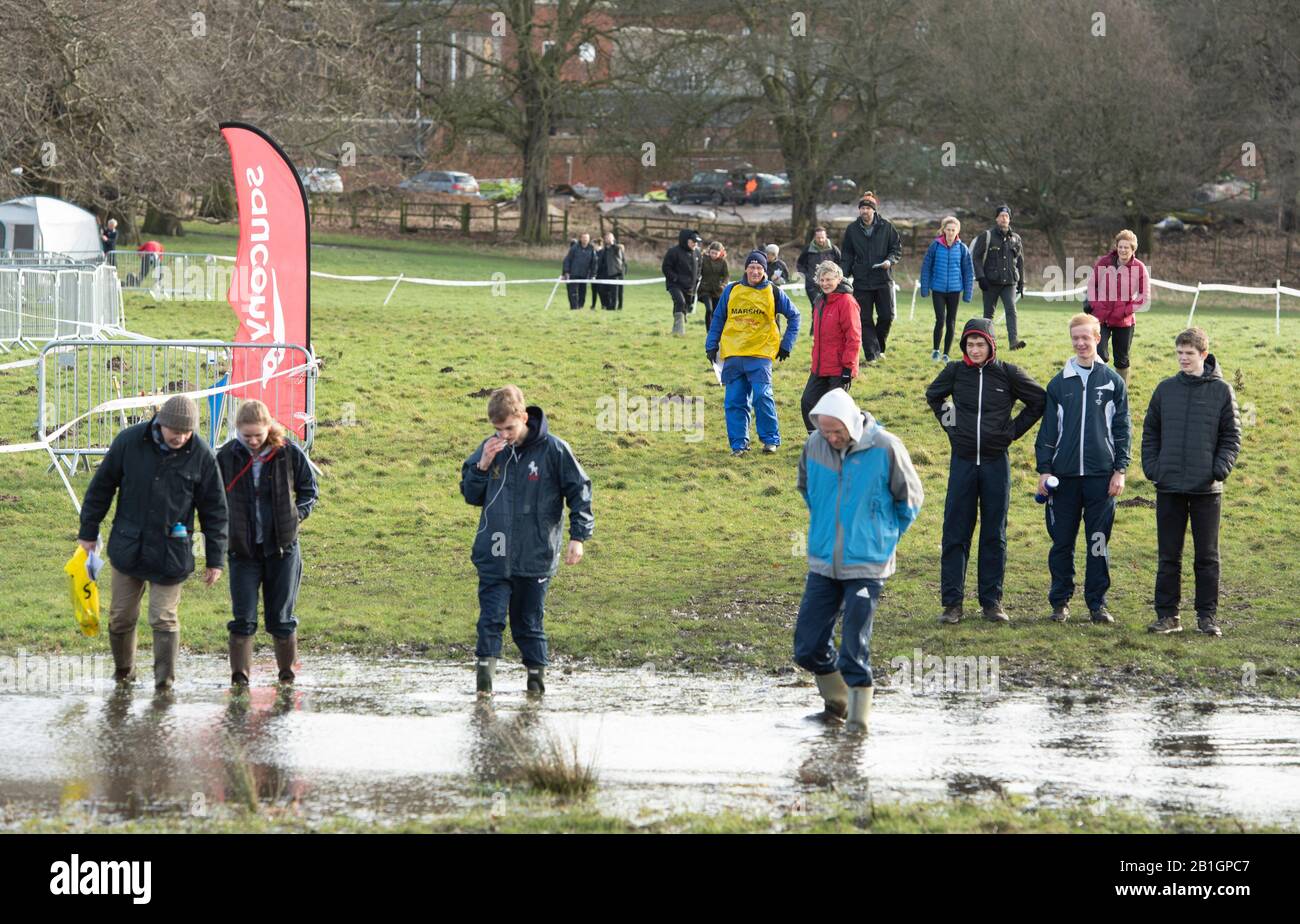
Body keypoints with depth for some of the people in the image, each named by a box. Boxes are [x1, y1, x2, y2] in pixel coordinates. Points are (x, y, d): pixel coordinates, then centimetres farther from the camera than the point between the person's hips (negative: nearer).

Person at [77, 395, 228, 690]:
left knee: (164, 619, -4)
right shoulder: (129, 442, -7)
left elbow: (214, 510, 0)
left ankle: (165, 681, 3)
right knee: (121, 617, 10)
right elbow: (101, 487, 5)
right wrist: (88, 533, 8)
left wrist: (216, 559, 0)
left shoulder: (201, 455, -7)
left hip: (171, 554, -2)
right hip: (127, 549, 2)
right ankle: (123, 671, 30)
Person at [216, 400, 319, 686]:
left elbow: (309, 489, 8)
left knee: (281, 619, 6)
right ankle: (240, 676, 1)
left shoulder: (289, 454, -6)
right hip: (243, 549, 0)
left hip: (282, 547, 0)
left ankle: (287, 674, 21)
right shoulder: (226, 457, -3)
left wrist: (296, 515, -7)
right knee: (242, 619, -4)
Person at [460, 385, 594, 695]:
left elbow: (579, 492, 2)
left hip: (536, 557, -2)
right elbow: (471, 495, 11)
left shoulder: (554, 449, -6)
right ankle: (486, 671, -11)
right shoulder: (490, 449, 4)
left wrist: (578, 536, -3)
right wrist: (482, 466, -7)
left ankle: (537, 675, 19)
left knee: (529, 623, 8)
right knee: (490, 620, -8)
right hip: (494, 556, 2)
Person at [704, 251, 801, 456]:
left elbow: (793, 315, 13)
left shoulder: (773, 293, 3)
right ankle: (739, 444, 7)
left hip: (760, 354, -2)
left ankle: (771, 439, 0)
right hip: (732, 354, 2)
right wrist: (711, 345, 10)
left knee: (762, 397, -14)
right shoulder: (732, 291, 8)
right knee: (735, 401, 0)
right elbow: (718, 319, 15)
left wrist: (786, 345, 9)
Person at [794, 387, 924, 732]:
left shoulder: (885, 448, -11)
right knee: (808, 648, 4)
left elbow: (911, 498, 4)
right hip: (822, 564, 4)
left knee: (855, 648, -7)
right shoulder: (814, 445, 0)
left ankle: (858, 713, 4)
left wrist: (886, 536, 9)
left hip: (867, 565, -4)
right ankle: (836, 699, 25)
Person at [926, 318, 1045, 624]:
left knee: (994, 535, 5)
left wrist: (1014, 430, 3)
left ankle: (992, 601, 11)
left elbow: (1039, 401, 9)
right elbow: (933, 396, 20)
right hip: (963, 462, 1)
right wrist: (949, 424, 9)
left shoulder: (1008, 374, -3)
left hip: (996, 462, -1)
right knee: (955, 534, -1)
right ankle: (952, 601, 1)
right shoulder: (955, 372, 1)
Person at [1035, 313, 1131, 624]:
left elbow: (1122, 429, 5)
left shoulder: (1113, 382, 4)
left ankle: (1097, 602, 9)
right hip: (1064, 475, 1)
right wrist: (1044, 470, 2)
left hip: (1101, 475, -1)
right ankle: (1060, 601, 12)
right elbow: (1048, 429, 8)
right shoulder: (1059, 383, 7)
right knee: (1062, 541, 4)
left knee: (1099, 542, 2)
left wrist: (1120, 470, -2)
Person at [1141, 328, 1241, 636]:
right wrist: (1151, 467, -1)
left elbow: (1232, 436, 3)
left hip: (1207, 489, -2)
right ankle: (1167, 615, 11)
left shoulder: (1222, 391, 0)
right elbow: (1150, 432, 12)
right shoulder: (1166, 389, 7)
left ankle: (1207, 615, 11)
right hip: (1169, 487, 2)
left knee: (1207, 556, 4)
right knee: (1169, 556, 5)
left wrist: (1220, 469, -10)